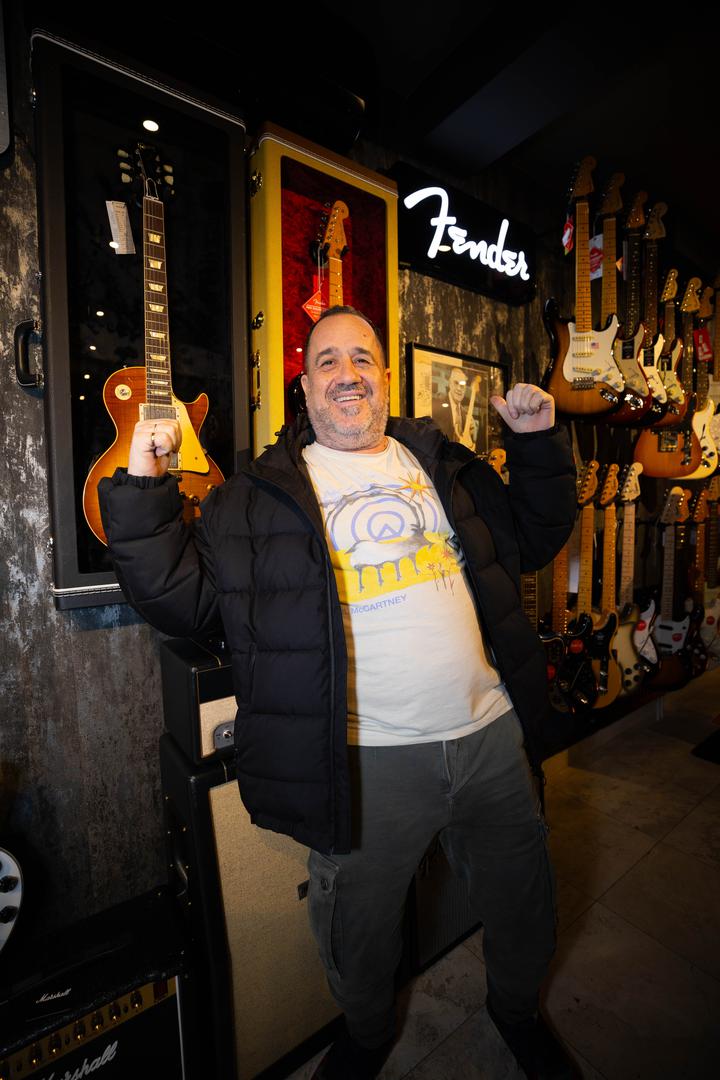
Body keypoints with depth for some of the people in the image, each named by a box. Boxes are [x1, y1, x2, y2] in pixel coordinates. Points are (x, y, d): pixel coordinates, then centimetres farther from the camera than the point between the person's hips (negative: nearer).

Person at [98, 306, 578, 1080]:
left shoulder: (443, 461, 8)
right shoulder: (257, 495, -2)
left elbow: (534, 541, 16)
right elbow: (181, 600, -6)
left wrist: (538, 444, 5)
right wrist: (142, 491, -15)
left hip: (491, 734, 4)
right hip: (368, 761, -3)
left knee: (522, 908, 26)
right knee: (359, 933, 21)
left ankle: (517, 1009, 61)